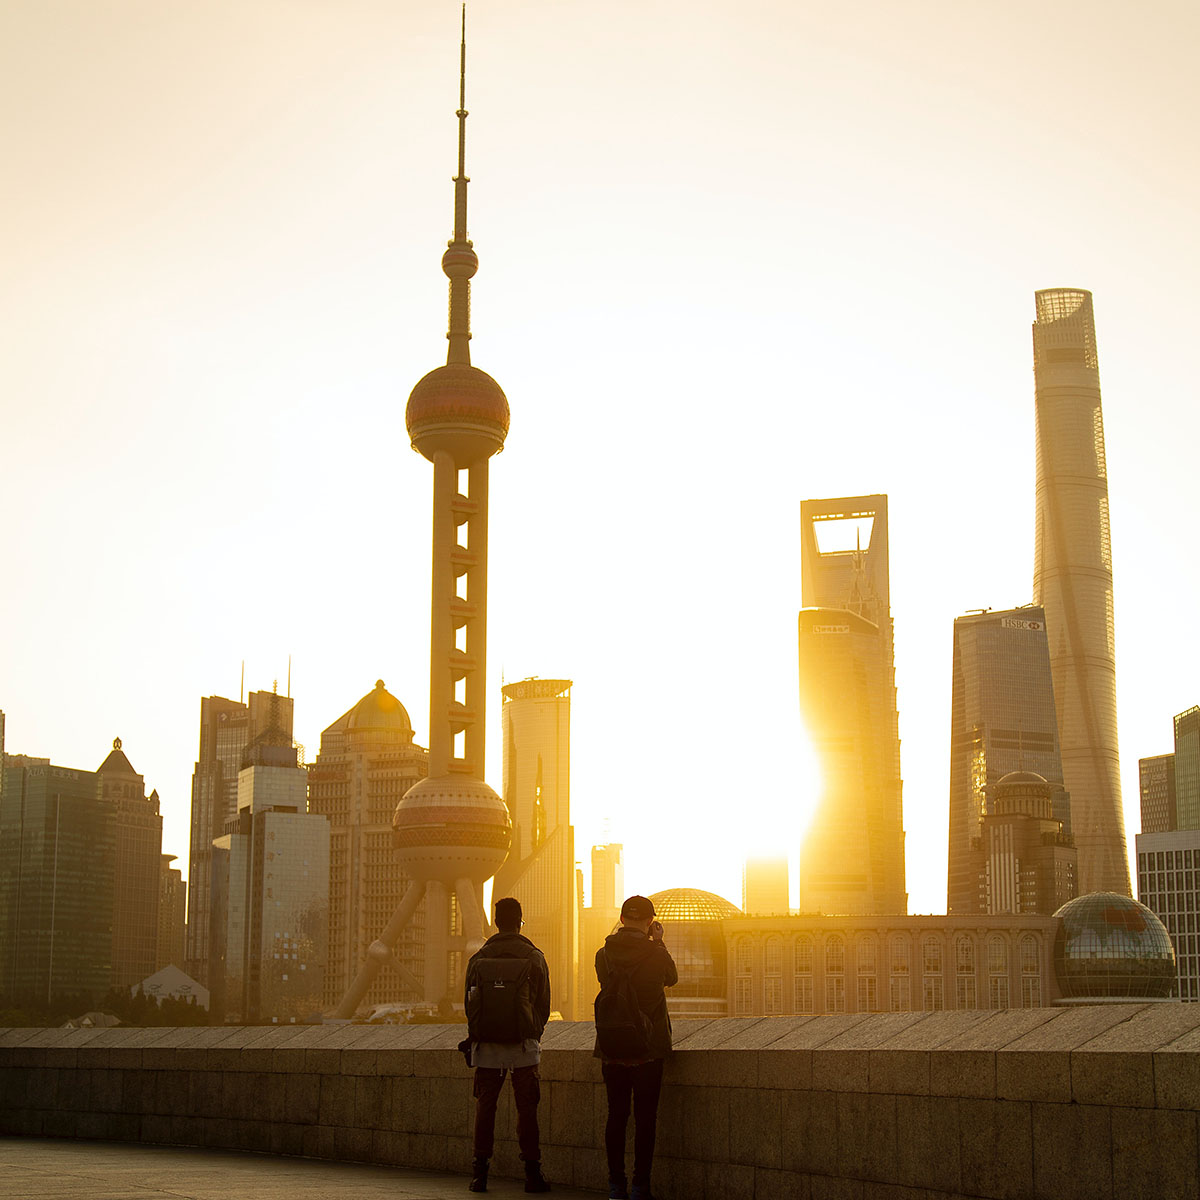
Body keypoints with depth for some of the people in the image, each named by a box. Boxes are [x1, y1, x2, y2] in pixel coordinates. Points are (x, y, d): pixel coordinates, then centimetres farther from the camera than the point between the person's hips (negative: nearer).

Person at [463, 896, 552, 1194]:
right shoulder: (534, 957, -1)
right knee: (527, 1108, 3)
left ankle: (480, 1172, 5)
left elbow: (469, 1002, 6)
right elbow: (544, 1004, 5)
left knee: (485, 1106, 6)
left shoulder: (479, 958, 2)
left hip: (487, 1046, 1)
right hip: (523, 1045, -1)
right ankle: (532, 1172, 3)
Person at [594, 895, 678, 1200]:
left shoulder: (603, 954, -2)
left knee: (617, 1115, 9)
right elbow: (672, 979, 11)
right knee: (645, 1118, 2)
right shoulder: (657, 954, -9)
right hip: (648, 1048, -3)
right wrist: (658, 942, 18)